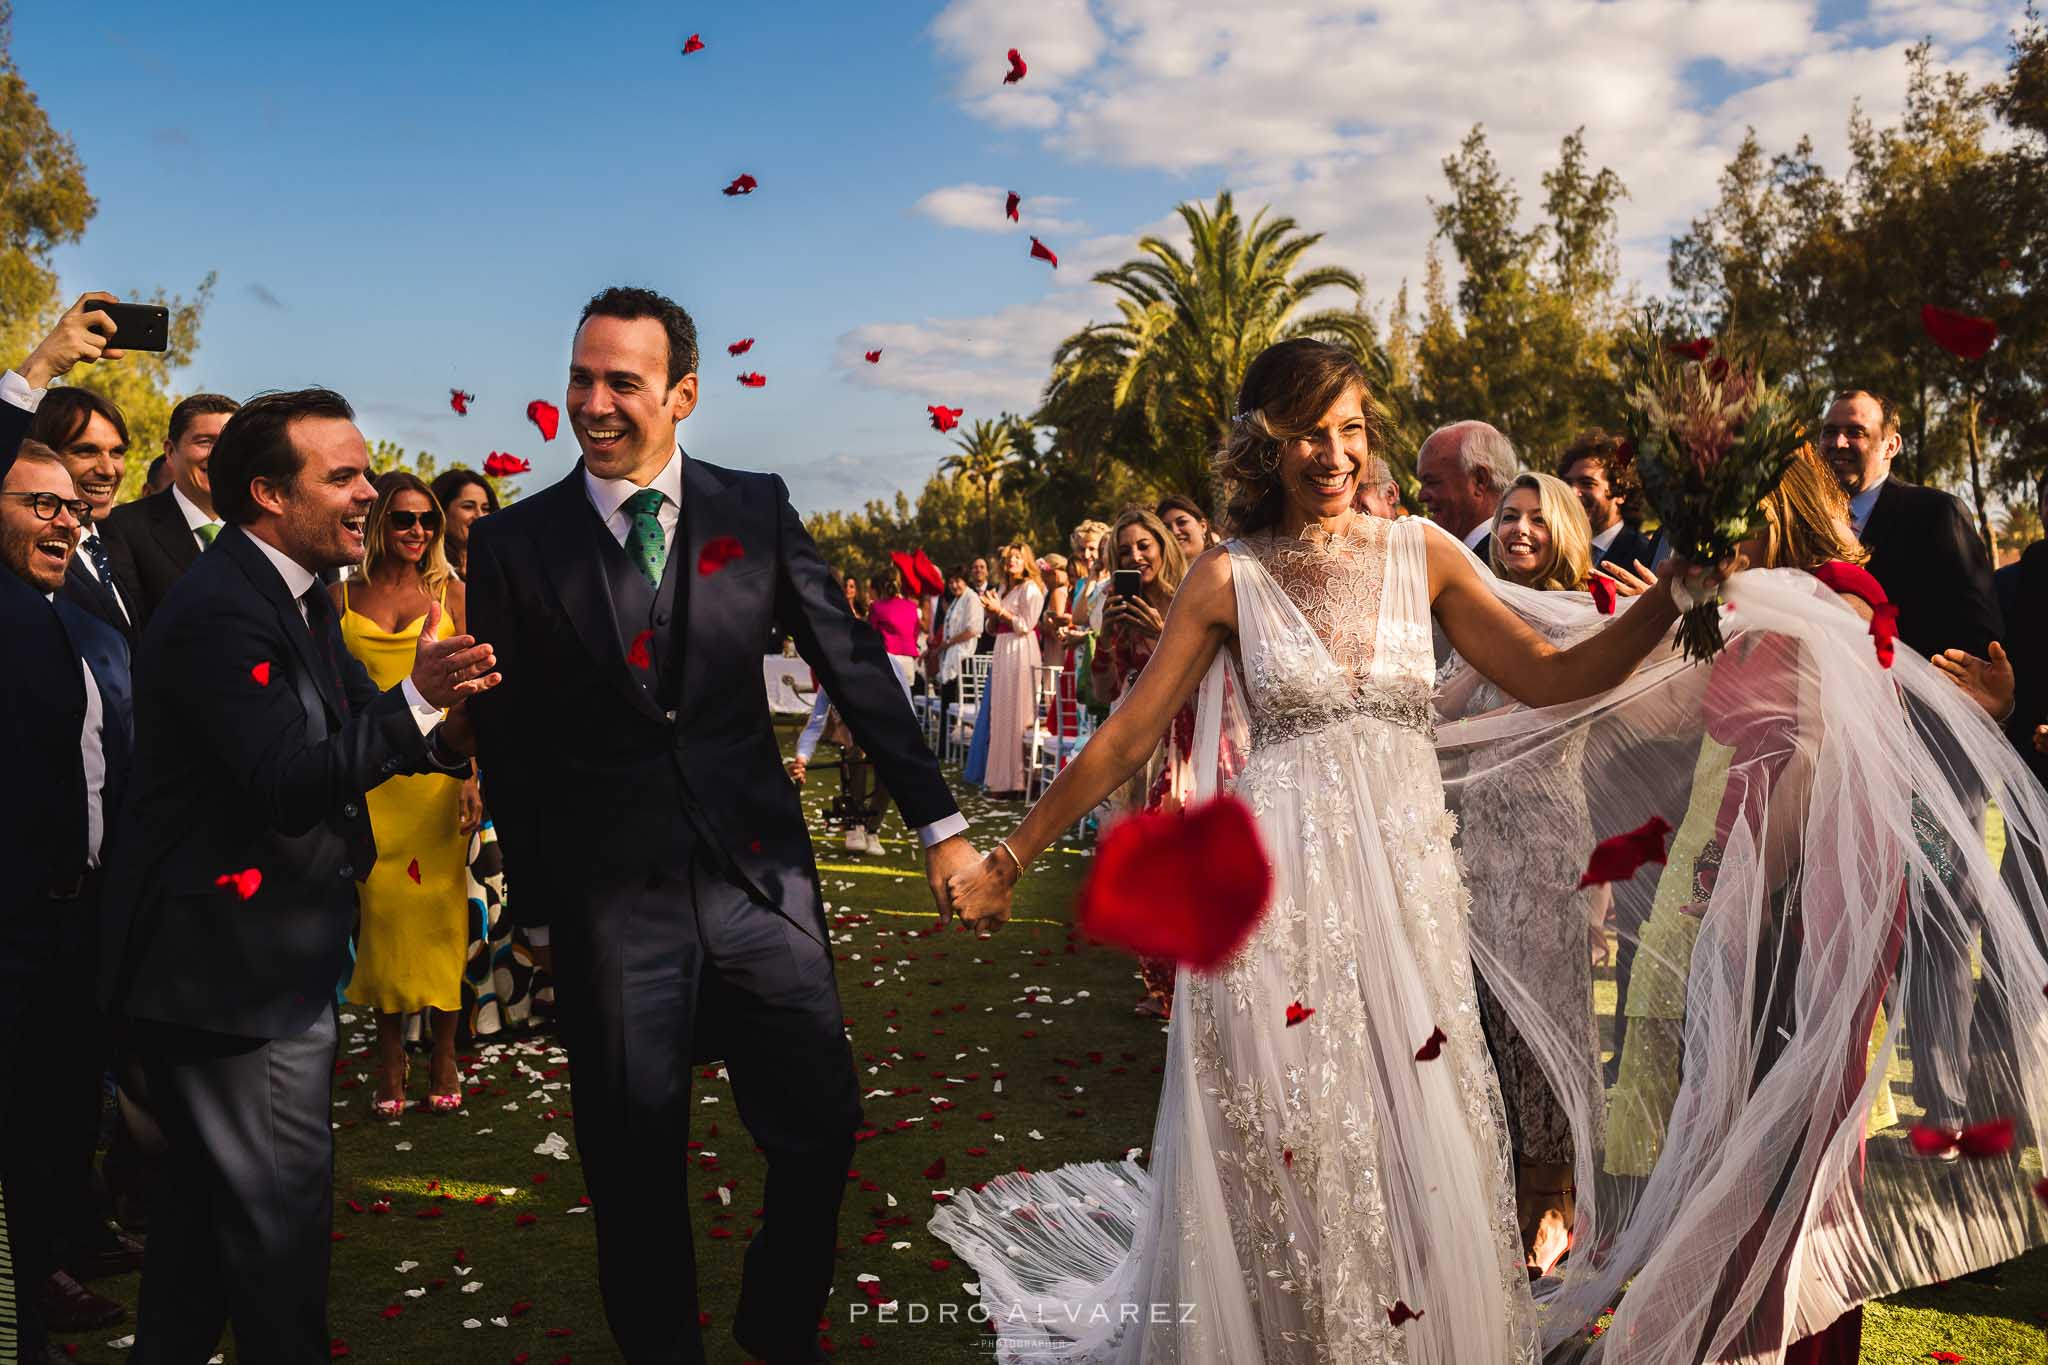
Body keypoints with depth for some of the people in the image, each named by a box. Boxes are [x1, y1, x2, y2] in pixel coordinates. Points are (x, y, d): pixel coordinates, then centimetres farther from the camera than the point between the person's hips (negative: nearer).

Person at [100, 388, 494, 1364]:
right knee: (280, 1207, 0)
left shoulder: (295, 596, 9)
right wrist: (417, 700, -37)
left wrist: (441, 725, -9)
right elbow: (289, 785, -30)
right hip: (234, 967, -10)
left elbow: (351, 724, 9)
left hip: (261, 956, 11)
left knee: (206, 1189, 24)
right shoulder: (219, 612, -23)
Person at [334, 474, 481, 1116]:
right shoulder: (343, 595, 7)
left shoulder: (449, 592, 4)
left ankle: (443, 1054, 12)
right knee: (382, 905, 2)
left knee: (441, 906, 2)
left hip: (438, 769, -1)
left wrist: (471, 775, -9)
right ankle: (390, 1054, 13)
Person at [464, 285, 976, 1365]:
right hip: (611, 905, -1)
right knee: (635, 1165, 10)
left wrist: (938, 822, 1)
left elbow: (853, 666, 3)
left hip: (760, 878, 1)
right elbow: (506, 744, 4)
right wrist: (534, 909, 6)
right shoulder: (512, 542, 0)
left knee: (821, 1125, 7)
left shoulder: (757, 510, 2)